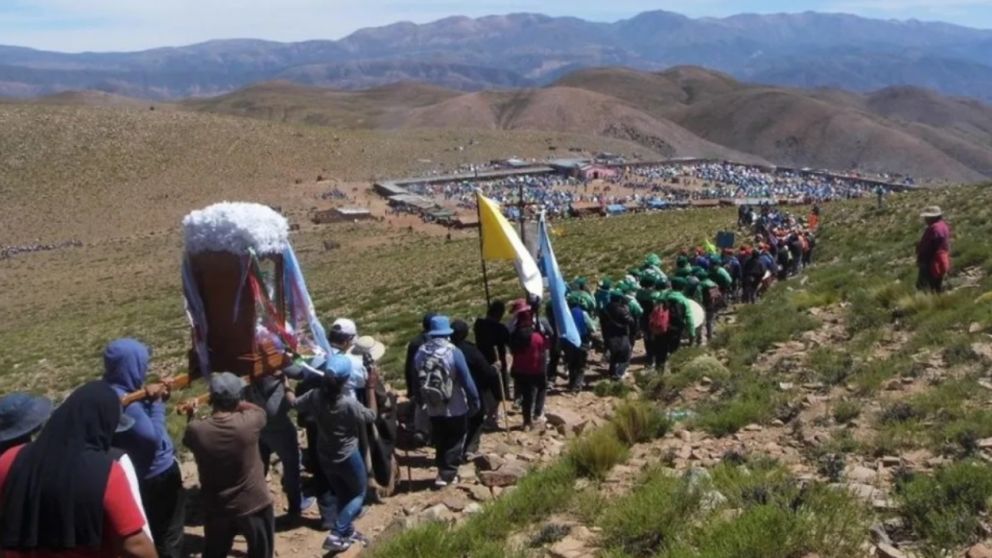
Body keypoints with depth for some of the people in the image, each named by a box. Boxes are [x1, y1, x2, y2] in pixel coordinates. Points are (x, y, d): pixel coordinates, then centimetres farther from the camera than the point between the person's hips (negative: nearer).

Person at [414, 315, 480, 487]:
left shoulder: (420, 353, -4)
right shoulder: (453, 352, -18)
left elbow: (417, 380, 5)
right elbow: (466, 380, -15)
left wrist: (422, 401, 18)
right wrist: (474, 400, -4)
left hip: (433, 408, 4)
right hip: (456, 408, -4)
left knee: (440, 442, 19)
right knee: (455, 442, 10)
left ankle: (443, 471, 23)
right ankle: (447, 474, 7)